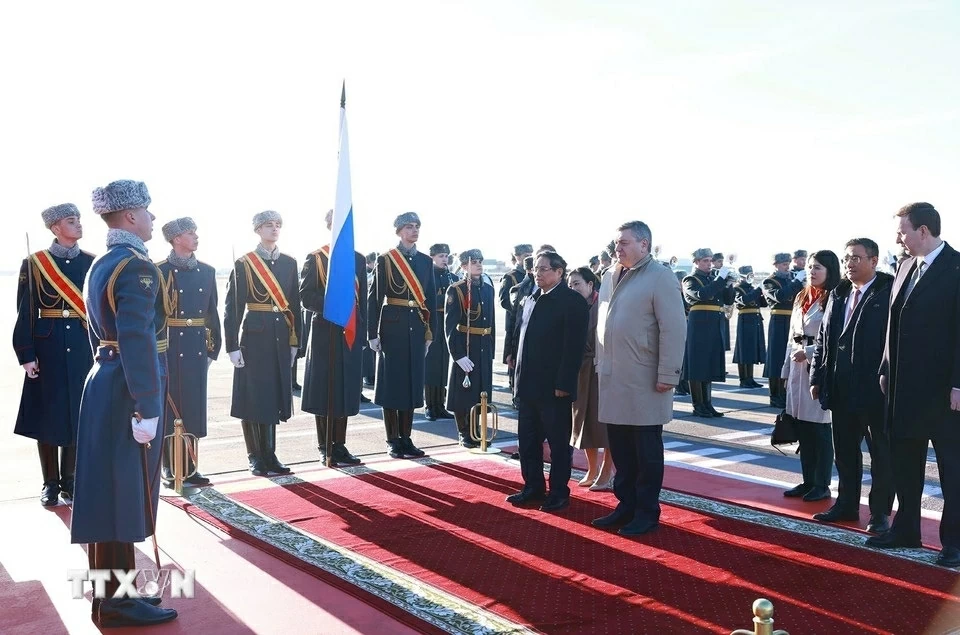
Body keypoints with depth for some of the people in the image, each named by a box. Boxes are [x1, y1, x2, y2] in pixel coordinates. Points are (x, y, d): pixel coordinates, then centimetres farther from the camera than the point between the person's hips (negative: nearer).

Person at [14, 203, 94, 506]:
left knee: (77, 415, 7)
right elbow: (26, 313, -3)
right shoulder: (34, 263, 0)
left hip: (83, 350, 2)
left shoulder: (93, 263, 6)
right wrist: (26, 354, -9)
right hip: (48, 350, -2)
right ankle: (50, 483, 17)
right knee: (47, 415, 5)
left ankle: (69, 479, 20)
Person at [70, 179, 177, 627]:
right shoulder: (137, 266, -16)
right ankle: (116, 602, 8)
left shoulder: (100, 265, 15)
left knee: (111, 493, 15)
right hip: (126, 392, -10)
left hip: (104, 384, 10)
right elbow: (138, 342, -24)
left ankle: (115, 591, 27)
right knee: (122, 494, -2)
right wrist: (147, 408, -24)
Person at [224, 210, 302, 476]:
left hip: (281, 337, 4)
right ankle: (255, 457, 13)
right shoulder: (243, 264, -3)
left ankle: (270, 454, 19)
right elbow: (233, 308, -6)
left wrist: (295, 341, 9)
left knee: (275, 395, 10)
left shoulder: (289, 263, 10)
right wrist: (233, 346, -10)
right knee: (253, 396, 2)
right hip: (255, 336, -4)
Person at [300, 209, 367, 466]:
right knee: (324, 392, 1)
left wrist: (362, 329, 10)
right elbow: (306, 296, -8)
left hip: (351, 334, 4)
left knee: (346, 391, 8)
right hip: (325, 334, -4)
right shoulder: (315, 259, 1)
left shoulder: (358, 259, 14)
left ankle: (340, 446, 17)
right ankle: (324, 447, 11)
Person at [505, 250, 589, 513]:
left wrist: (564, 384, -18)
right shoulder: (530, 300, 12)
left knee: (558, 442, 5)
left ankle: (559, 493, 16)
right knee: (527, 440, 14)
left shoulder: (572, 301, -10)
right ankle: (533, 487, 27)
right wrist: (519, 372, 11)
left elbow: (574, 346, -15)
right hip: (528, 384, 7)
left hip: (555, 387, -7)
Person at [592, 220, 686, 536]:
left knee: (646, 450, 5)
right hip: (612, 378, 6)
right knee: (620, 448, 13)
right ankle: (626, 504, 26)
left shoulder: (660, 277, -9)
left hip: (644, 380, -6)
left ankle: (647, 511, 17)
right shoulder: (610, 276, 12)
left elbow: (674, 329, -13)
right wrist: (600, 363, 12)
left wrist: (668, 375, -16)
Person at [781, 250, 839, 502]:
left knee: (819, 429, 1)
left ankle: (822, 485, 12)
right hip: (798, 370, 7)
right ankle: (808, 481, 21)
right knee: (802, 429, 11)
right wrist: (787, 371, 15)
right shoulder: (801, 298, 15)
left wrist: (808, 352, -18)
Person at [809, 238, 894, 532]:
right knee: (844, 450, 15)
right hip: (842, 389, 6)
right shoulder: (838, 294, 11)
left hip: (876, 388, -6)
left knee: (881, 452, 7)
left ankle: (880, 512, 18)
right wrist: (817, 378, 9)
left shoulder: (890, 293, -8)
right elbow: (823, 339, 12)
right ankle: (847, 504, 29)